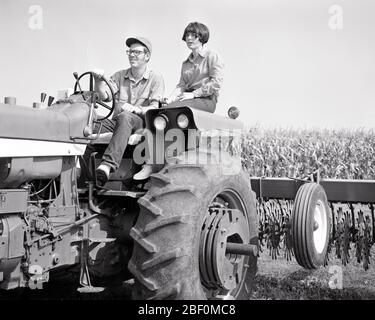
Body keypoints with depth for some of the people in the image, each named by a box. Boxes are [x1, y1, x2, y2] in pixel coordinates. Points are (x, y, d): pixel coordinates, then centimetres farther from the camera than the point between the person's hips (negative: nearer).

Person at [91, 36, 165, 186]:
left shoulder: (155, 78, 7)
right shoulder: (120, 75, 19)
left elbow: (154, 109, -5)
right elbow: (104, 96, 3)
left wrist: (135, 109, -24)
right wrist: (98, 80, -15)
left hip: (142, 123, -4)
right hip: (116, 122, 4)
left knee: (125, 117, -39)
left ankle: (107, 165, -54)